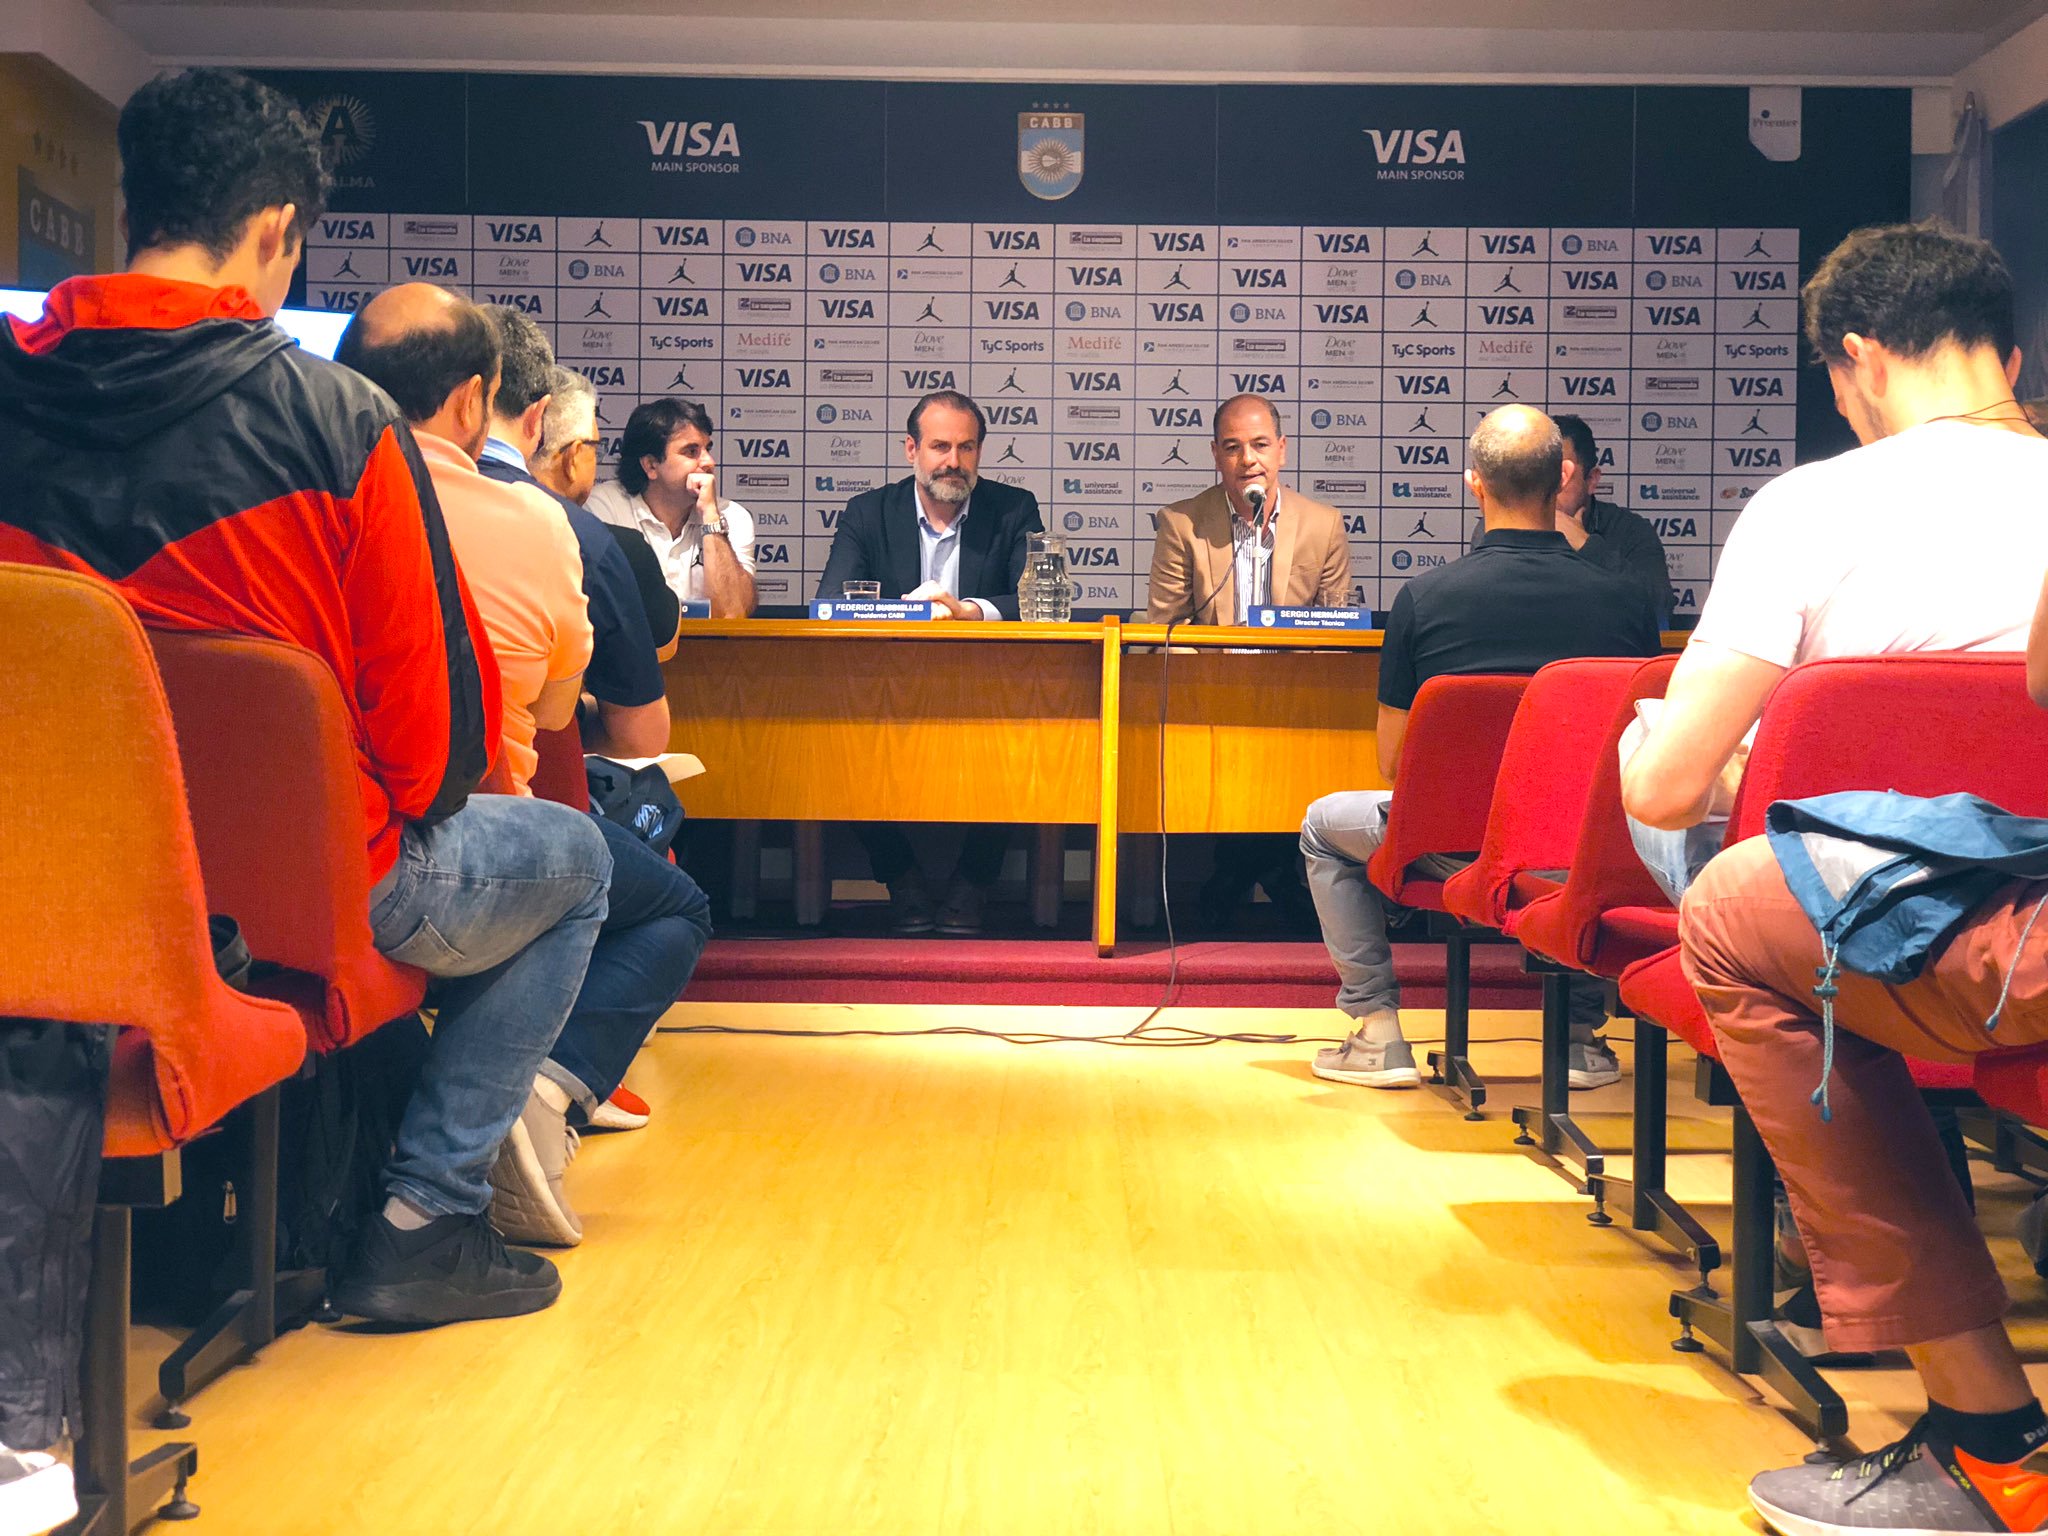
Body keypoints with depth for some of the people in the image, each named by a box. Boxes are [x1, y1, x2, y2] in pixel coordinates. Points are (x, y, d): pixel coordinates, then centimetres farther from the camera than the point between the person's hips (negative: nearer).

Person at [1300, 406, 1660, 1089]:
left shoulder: (1425, 596, -9)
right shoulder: (1625, 597, -5)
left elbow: (1393, 763, -1)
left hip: (1458, 851, -2)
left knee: (1325, 825, 28)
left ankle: (1378, 1032, 23)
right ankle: (1582, 1032, 32)